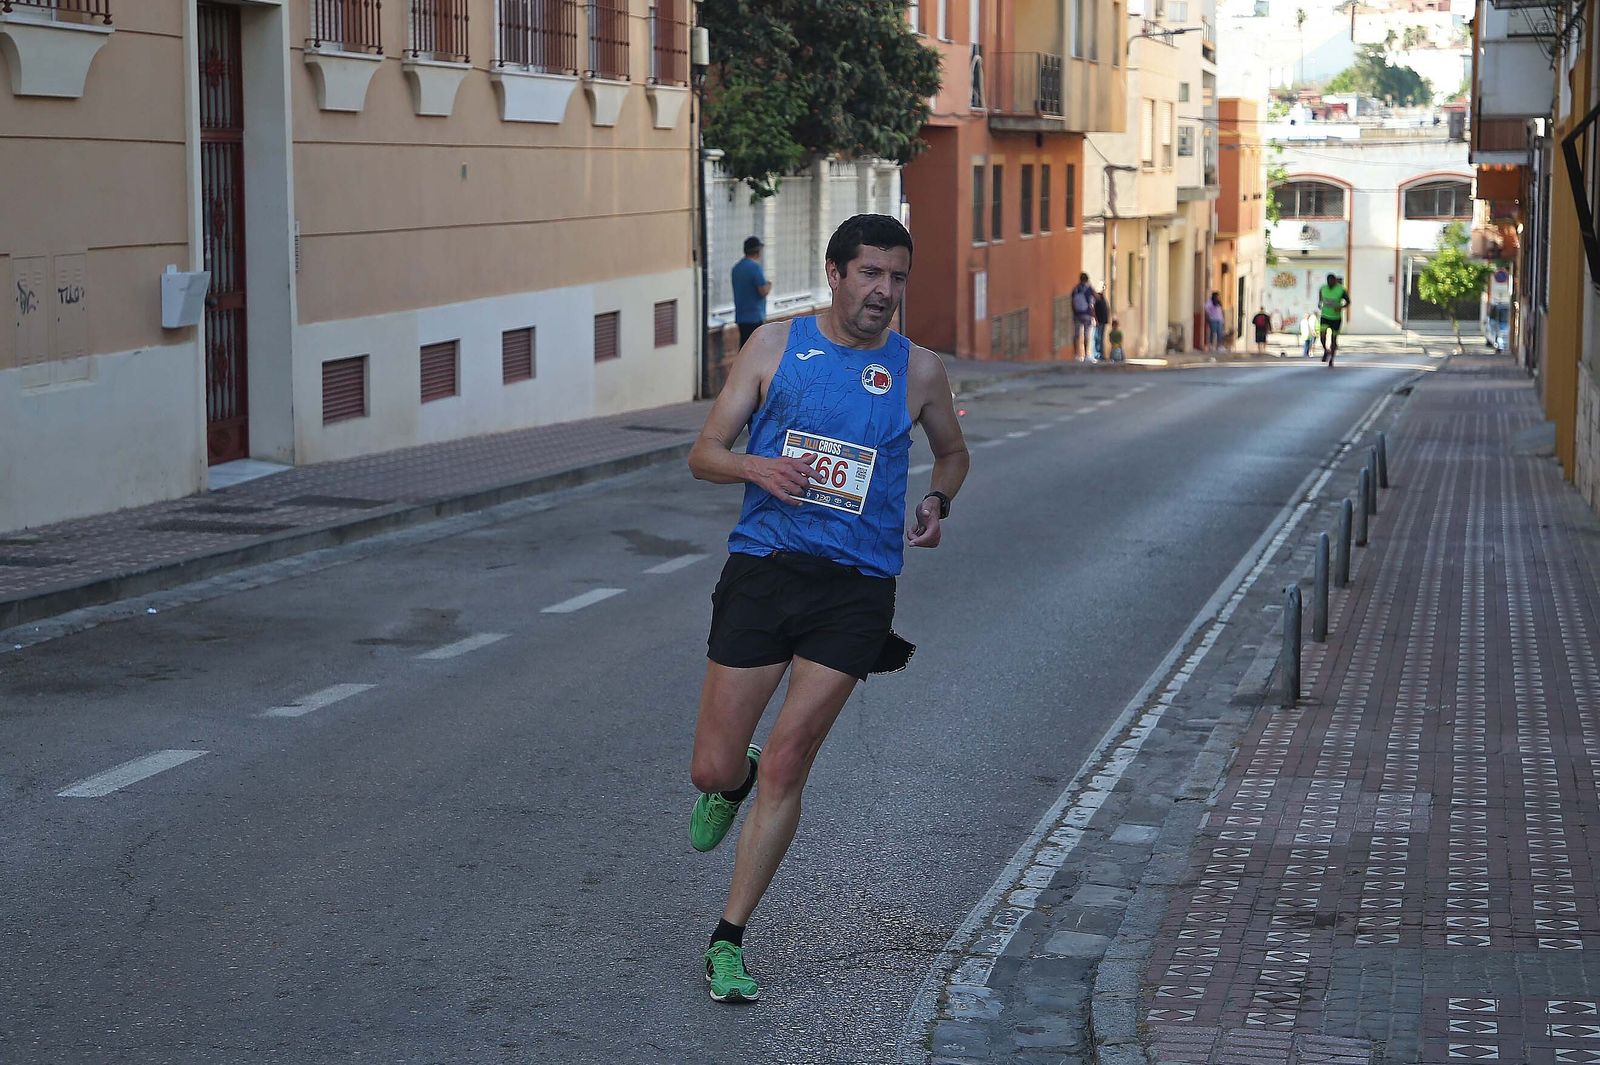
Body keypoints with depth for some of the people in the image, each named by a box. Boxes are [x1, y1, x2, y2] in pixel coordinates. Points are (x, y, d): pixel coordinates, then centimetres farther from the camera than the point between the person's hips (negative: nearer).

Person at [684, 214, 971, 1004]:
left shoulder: (918, 370, 6)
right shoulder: (775, 345, 4)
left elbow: (952, 451, 25)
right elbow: (704, 454, 4)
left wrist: (936, 502, 4)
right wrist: (757, 467, -17)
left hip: (856, 587, 0)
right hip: (763, 566, 0)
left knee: (786, 765, -5)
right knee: (713, 768, 0)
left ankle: (728, 941, 6)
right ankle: (733, 783, 40)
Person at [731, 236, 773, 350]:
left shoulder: (737, 267, 11)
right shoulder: (755, 267, -15)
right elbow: (763, 291, -18)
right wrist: (769, 285, 3)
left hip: (740, 316, 8)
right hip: (754, 317, -8)